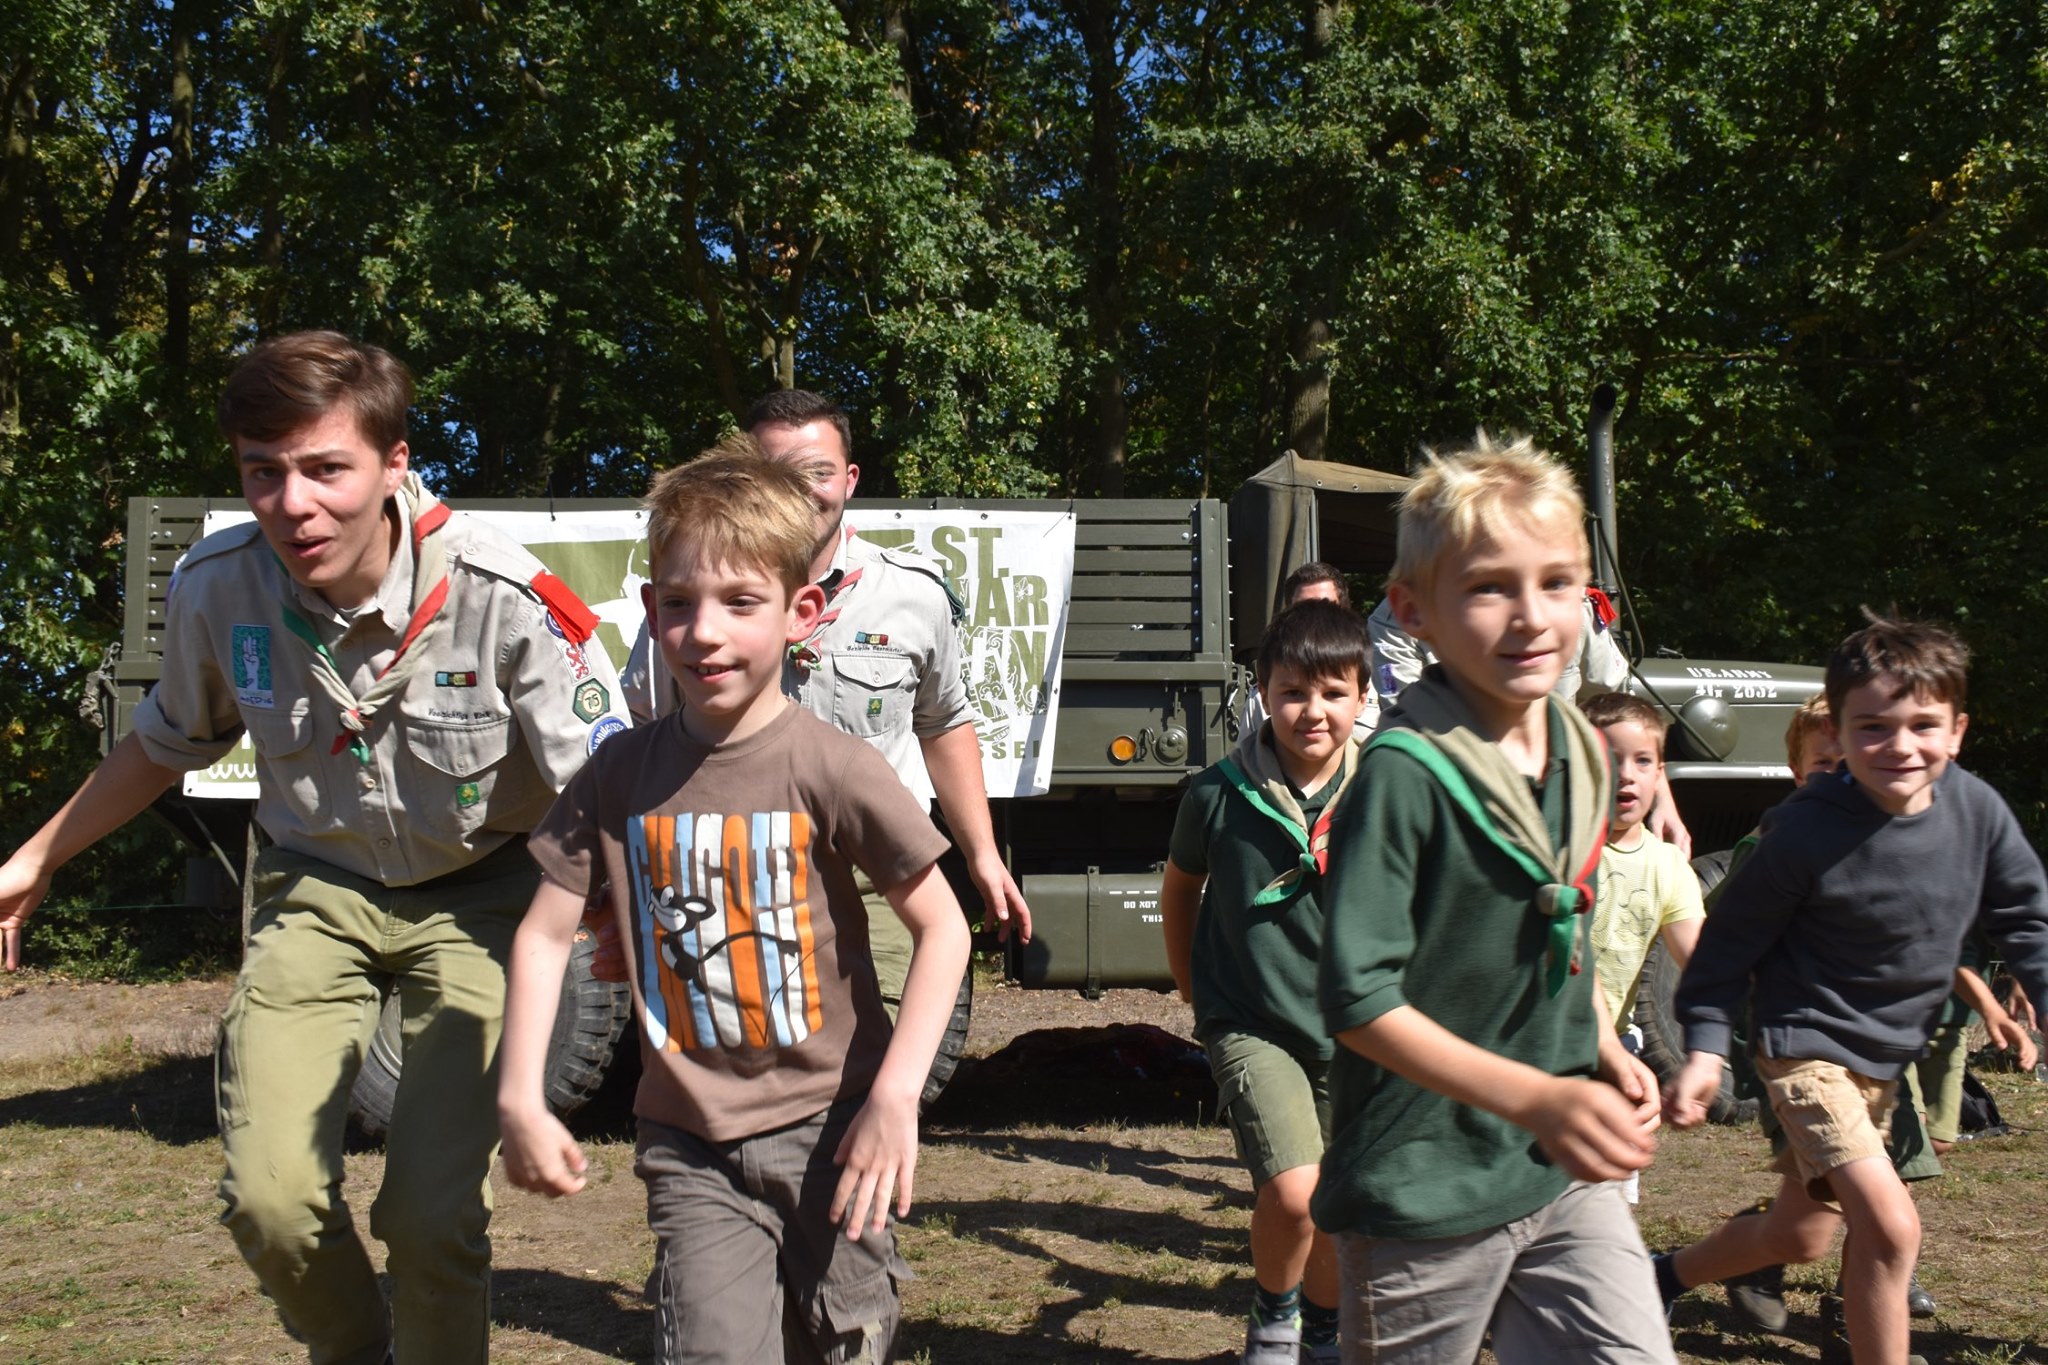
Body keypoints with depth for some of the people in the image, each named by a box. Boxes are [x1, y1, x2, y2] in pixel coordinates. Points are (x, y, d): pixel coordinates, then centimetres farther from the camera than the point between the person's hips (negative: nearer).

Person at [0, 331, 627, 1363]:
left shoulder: (504, 599, -25)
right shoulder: (216, 587, -12)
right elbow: (167, 744, 10)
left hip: (474, 893, -3)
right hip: (316, 888, 3)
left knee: (431, 1213, -12)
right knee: (271, 1200, -8)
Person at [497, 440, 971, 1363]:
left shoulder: (832, 770, -12)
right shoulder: (621, 776, -2)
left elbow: (941, 927, -8)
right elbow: (545, 934, 4)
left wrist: (896, 1095, -14)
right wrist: (520, 1099, -3)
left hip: (830, 1129, -1)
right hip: (691, 1148, 2)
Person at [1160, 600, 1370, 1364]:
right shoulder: (1218, 796, -12)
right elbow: (1180, 885, 8)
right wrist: (1191, 985, 10)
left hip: (1349, 1029, 3)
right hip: (1252, 1023, -2)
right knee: (1294, 1191, -19)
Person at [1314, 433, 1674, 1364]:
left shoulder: (1582, 755, 3)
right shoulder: (1403, 773, -20)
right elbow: (1359, 998, -23)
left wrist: (1604, 1051, 5)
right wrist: (1534, 1098, -27)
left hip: (1564, 1178, 6)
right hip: (1425, 1189, -6)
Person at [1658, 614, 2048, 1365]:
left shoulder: (1976, 810, -10)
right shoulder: (1805, 833, -23)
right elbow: (1732, 938, -13)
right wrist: (1706, 1047, -17)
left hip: (1890, 1052, 6)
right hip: (1808, 1043, -6)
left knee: (1801, 1233, 18)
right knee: (1890, 1224, -21)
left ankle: (1666, 1275, 44)